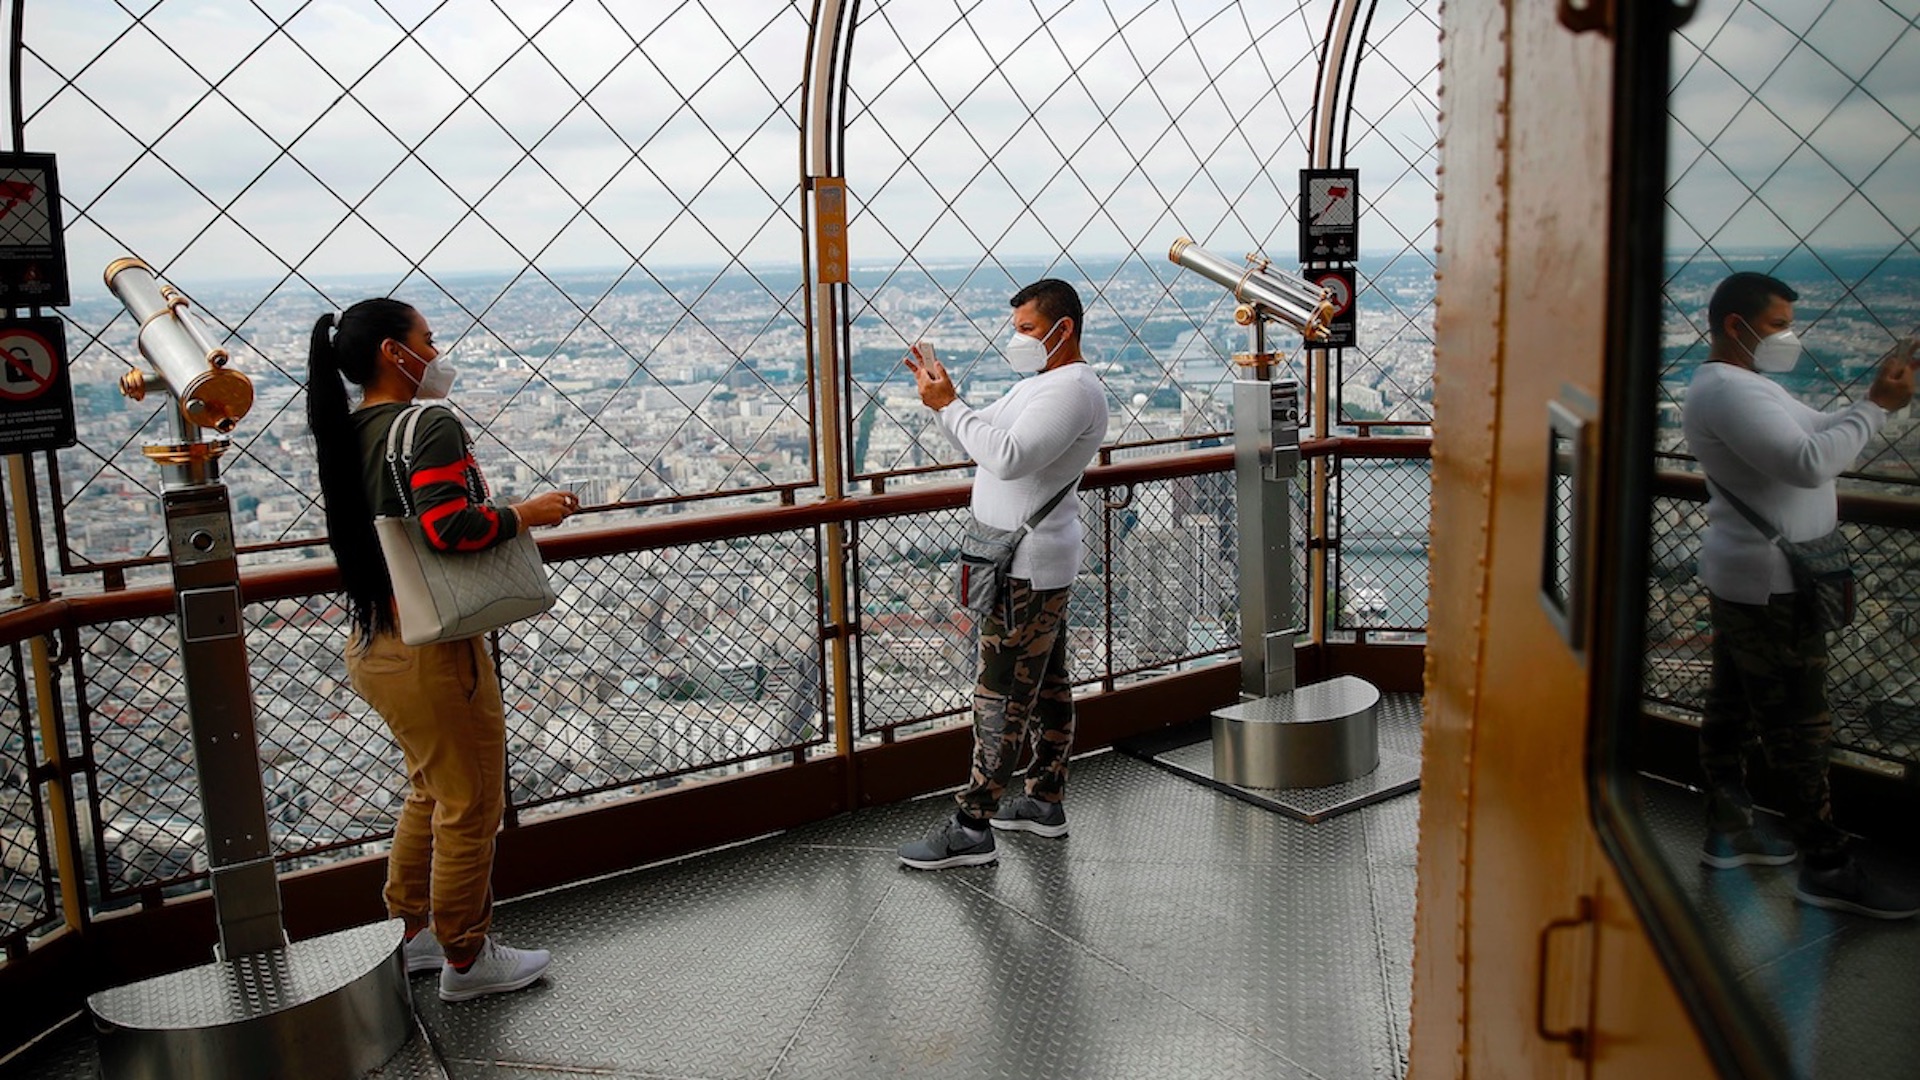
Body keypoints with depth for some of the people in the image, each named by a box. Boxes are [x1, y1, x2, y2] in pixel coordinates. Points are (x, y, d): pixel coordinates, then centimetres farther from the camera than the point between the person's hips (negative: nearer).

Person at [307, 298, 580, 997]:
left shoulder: (345, 435, 9)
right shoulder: (428, 426, -19)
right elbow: (451, 527, -31)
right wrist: (526, 514, -16)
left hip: (373, 645, 9)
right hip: (431, 651, -9)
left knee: (431, 792, 26)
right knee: (471, 805, 7)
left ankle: (413, 932, 37)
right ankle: (465, 959, 21)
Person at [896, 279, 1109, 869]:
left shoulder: (1074, 390, -18)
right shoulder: (1042, 383, 17)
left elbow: (1009, 457, -30)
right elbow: (983, 440, 19)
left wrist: (949, 405, -22)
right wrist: (943, 394, 4)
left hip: (1028, 568, -11)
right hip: (1034, 561, 11)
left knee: (1001, 693, -9)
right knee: (1045, 684, 17)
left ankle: (972, 828, -5)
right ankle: (1045, 800, 28)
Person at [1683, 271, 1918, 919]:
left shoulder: (1743, 384, 16)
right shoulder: (1728, 391, -20)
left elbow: (1816, 432, 17)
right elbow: (1809, 462, -29)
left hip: (1745, 580, 11)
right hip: (1769, 587, -11)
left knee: (1732, 710, 16)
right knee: (1798, 728, -4)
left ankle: (1728, 833, 26)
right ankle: (1826, 870, 4)